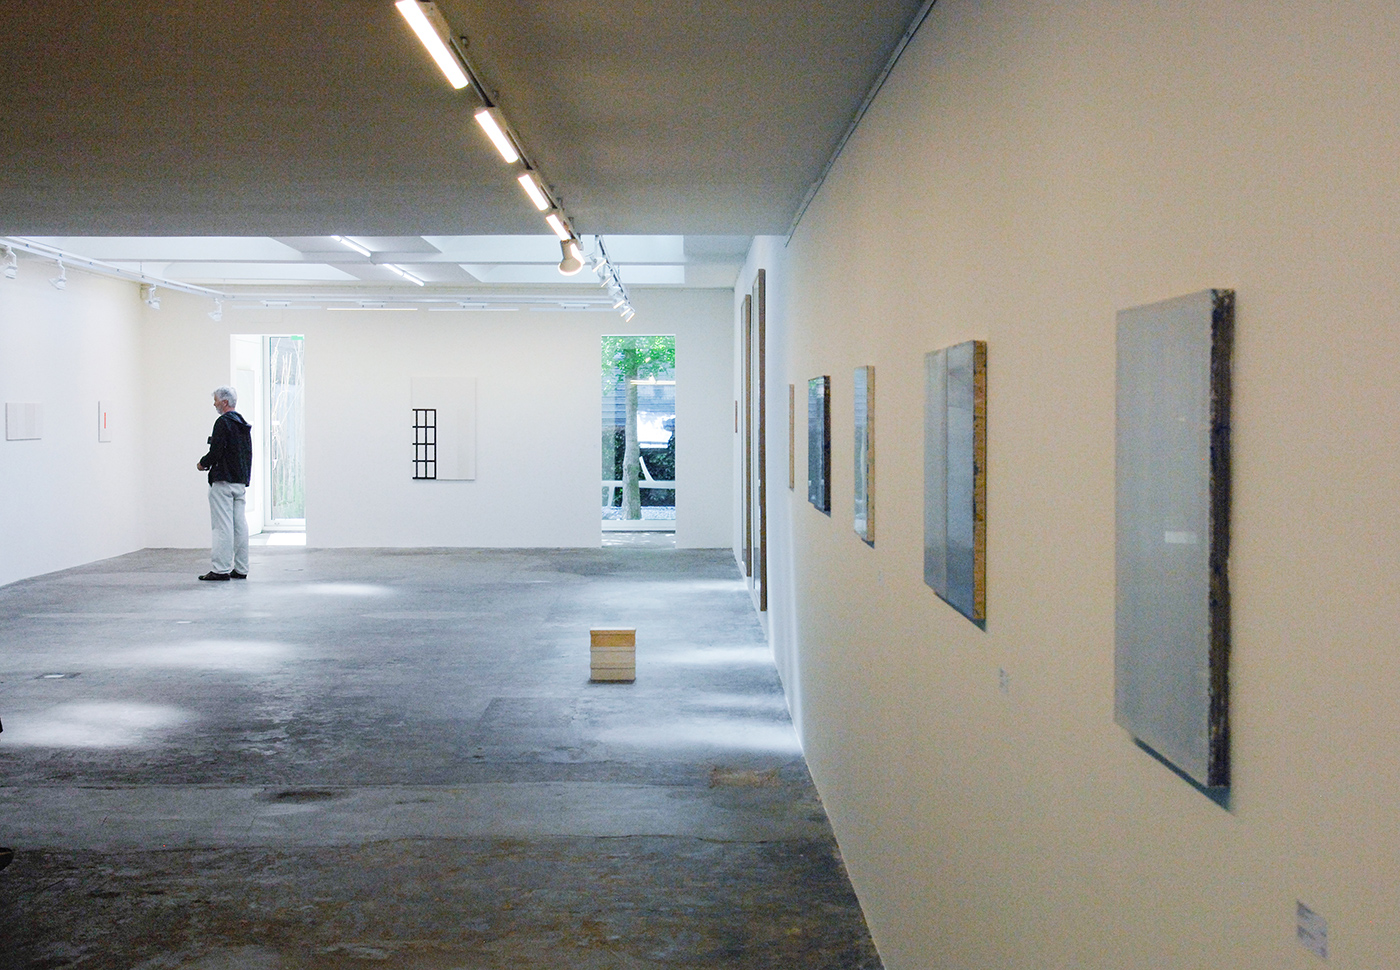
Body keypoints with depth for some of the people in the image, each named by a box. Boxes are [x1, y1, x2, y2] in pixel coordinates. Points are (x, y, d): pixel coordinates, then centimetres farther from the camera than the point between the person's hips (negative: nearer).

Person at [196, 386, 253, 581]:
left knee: (222, 526, -8)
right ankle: (240, 569, 10)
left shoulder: (223, 422, -11)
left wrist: (203, 464, 1)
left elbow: (216, 451, -19)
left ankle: (220, 569, -8)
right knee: (240, 526, 8)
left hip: (223, 481, -9)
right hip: (240, 482, 9)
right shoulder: (243, 424, 17)